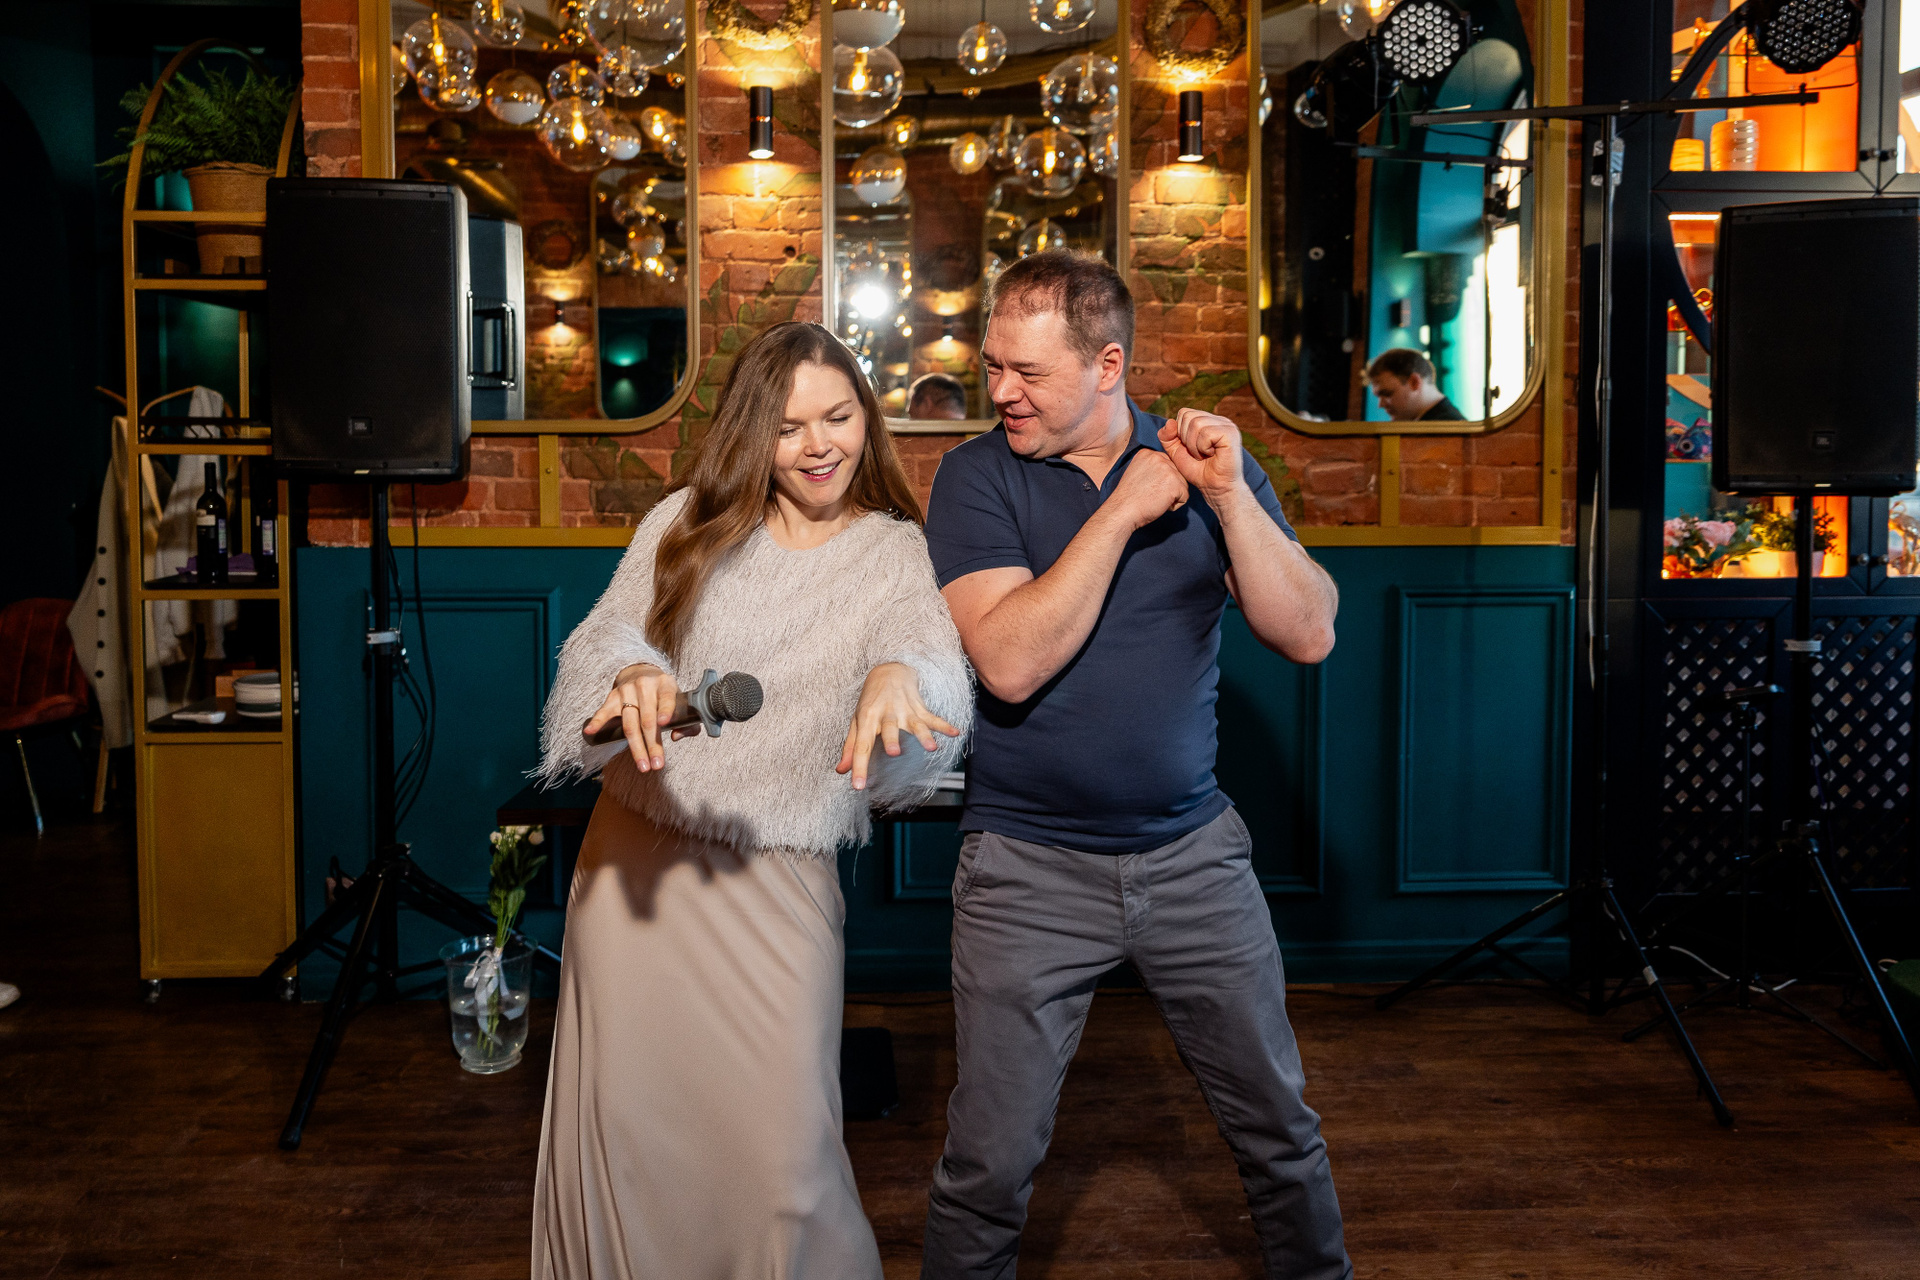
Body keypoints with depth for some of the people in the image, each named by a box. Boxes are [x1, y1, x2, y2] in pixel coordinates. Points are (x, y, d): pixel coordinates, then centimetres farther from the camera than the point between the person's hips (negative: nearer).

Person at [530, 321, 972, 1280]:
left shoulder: (895, 554, 2)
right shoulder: (689, 521, 4)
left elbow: (931, 645, -17)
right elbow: (605, 634, -5)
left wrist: (895, 675, -42)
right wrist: (633, 677, -30)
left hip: (781, 877, -2)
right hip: (633, 850, 2)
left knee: (783, 1144, -4)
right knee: (620, 1115, 10)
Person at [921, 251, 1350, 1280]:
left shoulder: (1205, 460, 2)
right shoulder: (978, 477, -6)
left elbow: (1309, 636, -6)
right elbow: (1009, 663, -20)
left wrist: (1229, 496, -17)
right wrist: (1121, 512, -19)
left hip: (1194, 854, 3)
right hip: (1027, 865, -2)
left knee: (1278, 1123, 15)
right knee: (991, 1157, 3)